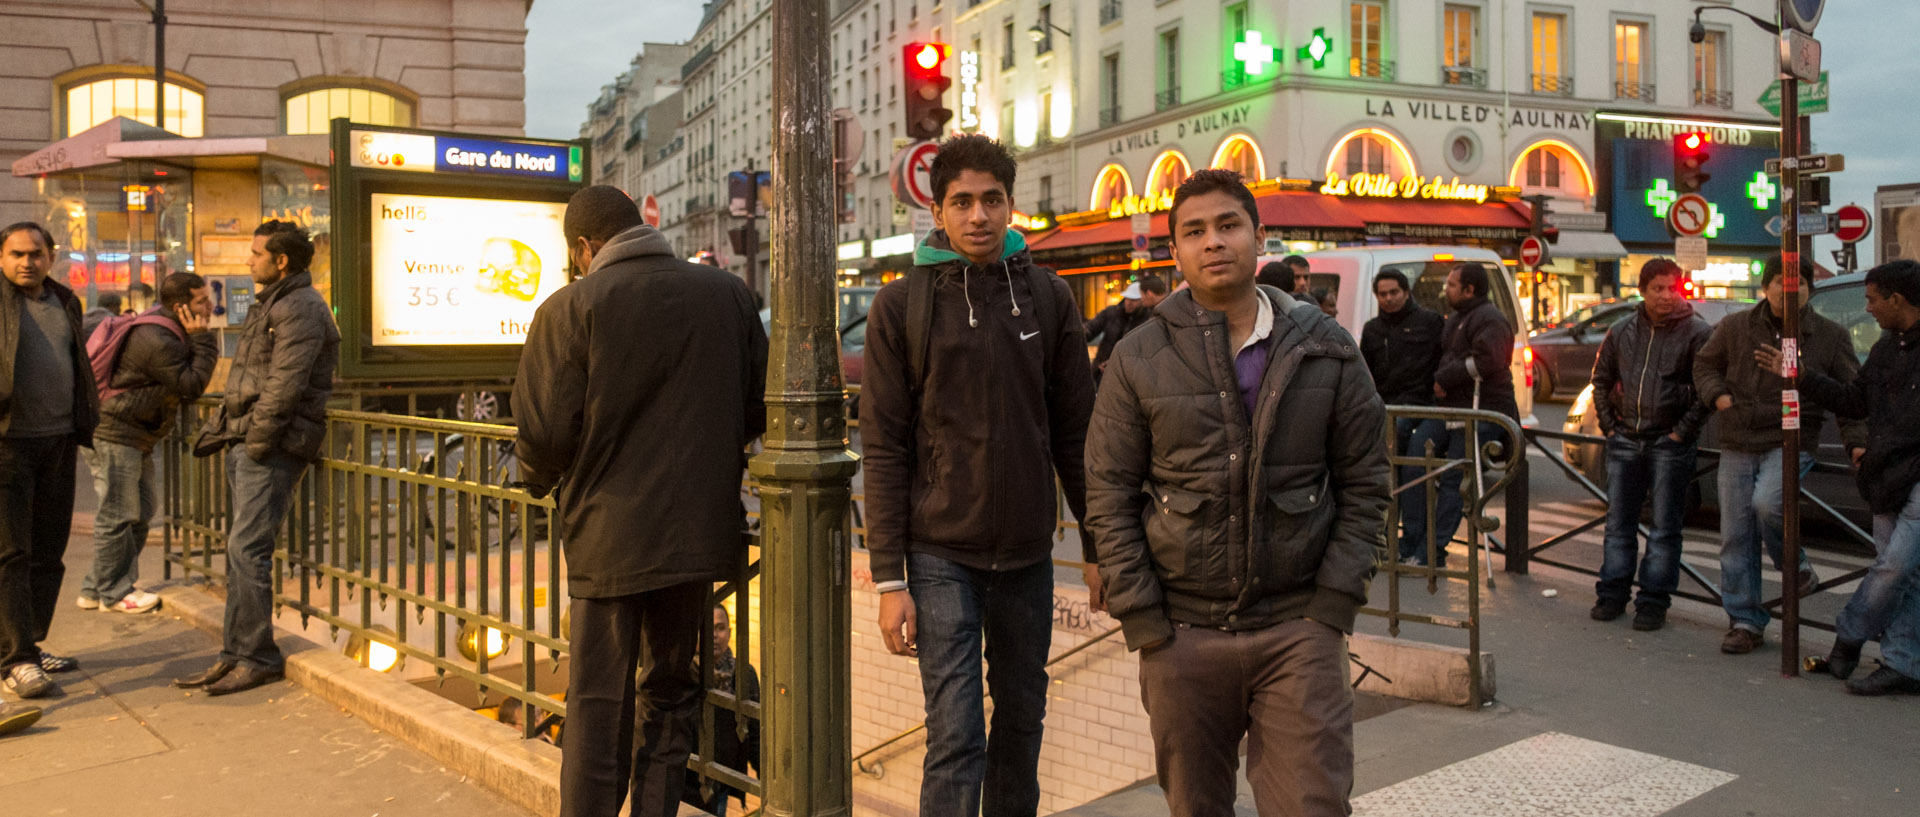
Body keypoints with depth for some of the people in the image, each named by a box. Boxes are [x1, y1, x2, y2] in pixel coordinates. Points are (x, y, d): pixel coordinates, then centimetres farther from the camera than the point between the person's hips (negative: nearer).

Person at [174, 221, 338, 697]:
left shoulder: (301, 308, -11)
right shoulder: (270, 305, 23)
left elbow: (285, 383, -20)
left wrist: (258, 438, -21)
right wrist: (222, 428, 21)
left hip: (274, 447, -11)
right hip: (247, 443, 11)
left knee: (247, 549, -12)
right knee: (242, 552, 11)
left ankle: (258, 658, -5)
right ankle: (236, 656, 17)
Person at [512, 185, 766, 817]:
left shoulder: (569, 309, -9)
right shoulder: (728, 293, 3)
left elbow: (546, 432, -11)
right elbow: (757, 409, 7)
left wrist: (539, 479, 11)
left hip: (609, 534, -4)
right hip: (701, 528, 4)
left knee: (598, 706, 7)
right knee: (671, 692, 18)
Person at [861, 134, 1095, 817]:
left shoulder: (1048, 297, 3)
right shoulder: (901, 306, -4)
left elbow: (1075, 430, 7)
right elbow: (885, 450, -5)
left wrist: (1097, 544, 5)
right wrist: (889, 579, -8)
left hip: (1027, 553, 3)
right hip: (941, 554, -3)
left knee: (1022, 717, 15)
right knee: (955, 734, -4)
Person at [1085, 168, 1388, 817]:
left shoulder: (1327, 349, 4)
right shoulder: (1139, 360, 2)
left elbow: (1363, 483, 6)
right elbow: (1109, 497, 1)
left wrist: (1334, 601, -4)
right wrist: (1142, 619, -5)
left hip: (1299, 626, 0)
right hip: (1182, 632, 1)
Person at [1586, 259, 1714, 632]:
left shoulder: (1697, 332, -5)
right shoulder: (1622, 332, 8)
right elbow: (1601, 379, 17)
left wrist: (1683, 431, -12)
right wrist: (1608, 424, 9)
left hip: (1671, 444, -4)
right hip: (1625, 441, 4)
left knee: (1665, 527, 2)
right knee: (1619, 522, 9)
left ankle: (1653, 600, 9)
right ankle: (1612, 593, 18)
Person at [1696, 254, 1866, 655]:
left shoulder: (1830, 336, 2)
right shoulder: (1735, 327, 4)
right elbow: (1704, 364, 17)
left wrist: (1857, 442, -6)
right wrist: (1718, 395, -2)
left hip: (1790, 443, -2)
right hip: (1737, 446, 3)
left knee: (1767, 503, -30)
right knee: (1736, 536, 2)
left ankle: (1796, 567, 2)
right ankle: (1745, 623, 13)